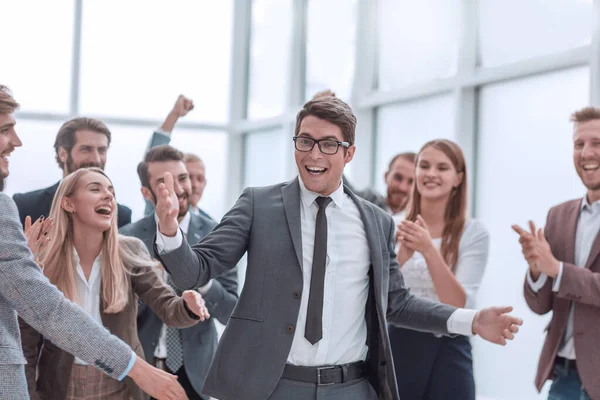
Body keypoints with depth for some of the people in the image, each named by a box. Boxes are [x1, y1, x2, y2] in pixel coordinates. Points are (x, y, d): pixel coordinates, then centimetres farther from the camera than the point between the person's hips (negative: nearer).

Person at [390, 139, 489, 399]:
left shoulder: (473, 233, -4)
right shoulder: (395, 227, 1)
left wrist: (429, 250, -23)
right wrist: (401, 255, -21)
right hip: (397, 347, 1)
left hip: (448, 354, -1)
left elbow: (461, 307, -12)